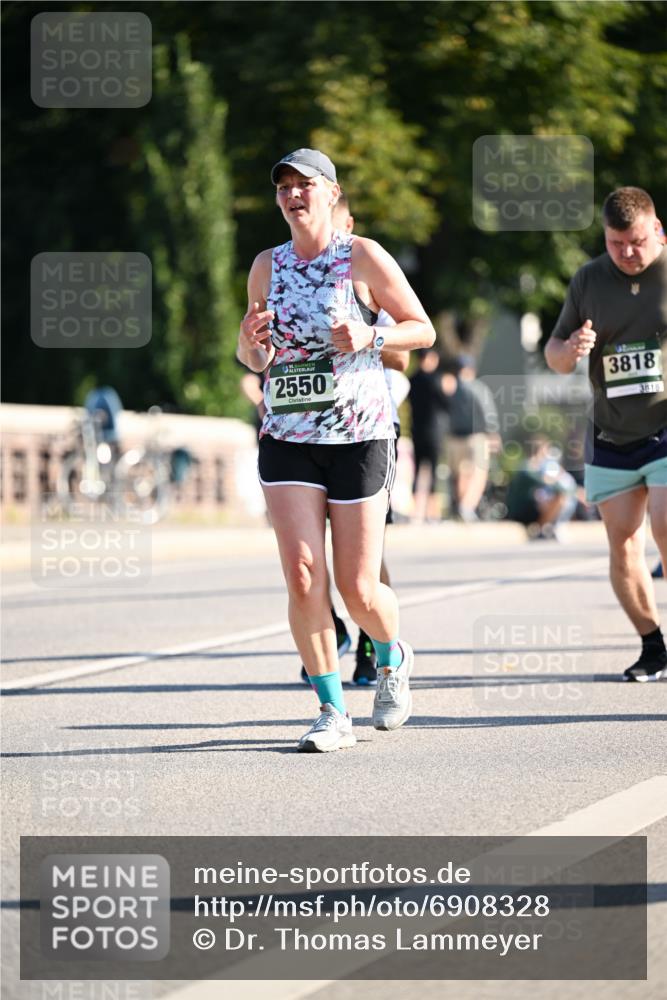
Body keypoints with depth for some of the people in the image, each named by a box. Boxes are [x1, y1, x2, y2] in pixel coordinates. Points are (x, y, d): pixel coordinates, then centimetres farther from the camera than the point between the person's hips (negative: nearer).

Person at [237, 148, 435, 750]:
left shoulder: (362, 257, -3)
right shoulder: (267, 266, 9)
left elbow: (423, 329, 1)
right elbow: (253, 359, 19)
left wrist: (370, 336, -17)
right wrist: (252, 342, -5)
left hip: (359, 436, -3)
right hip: (287, 439, 3)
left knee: (358, 590, -1)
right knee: (303, 579, -11)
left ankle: (393, 660, 32)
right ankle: (333, 712, -1)